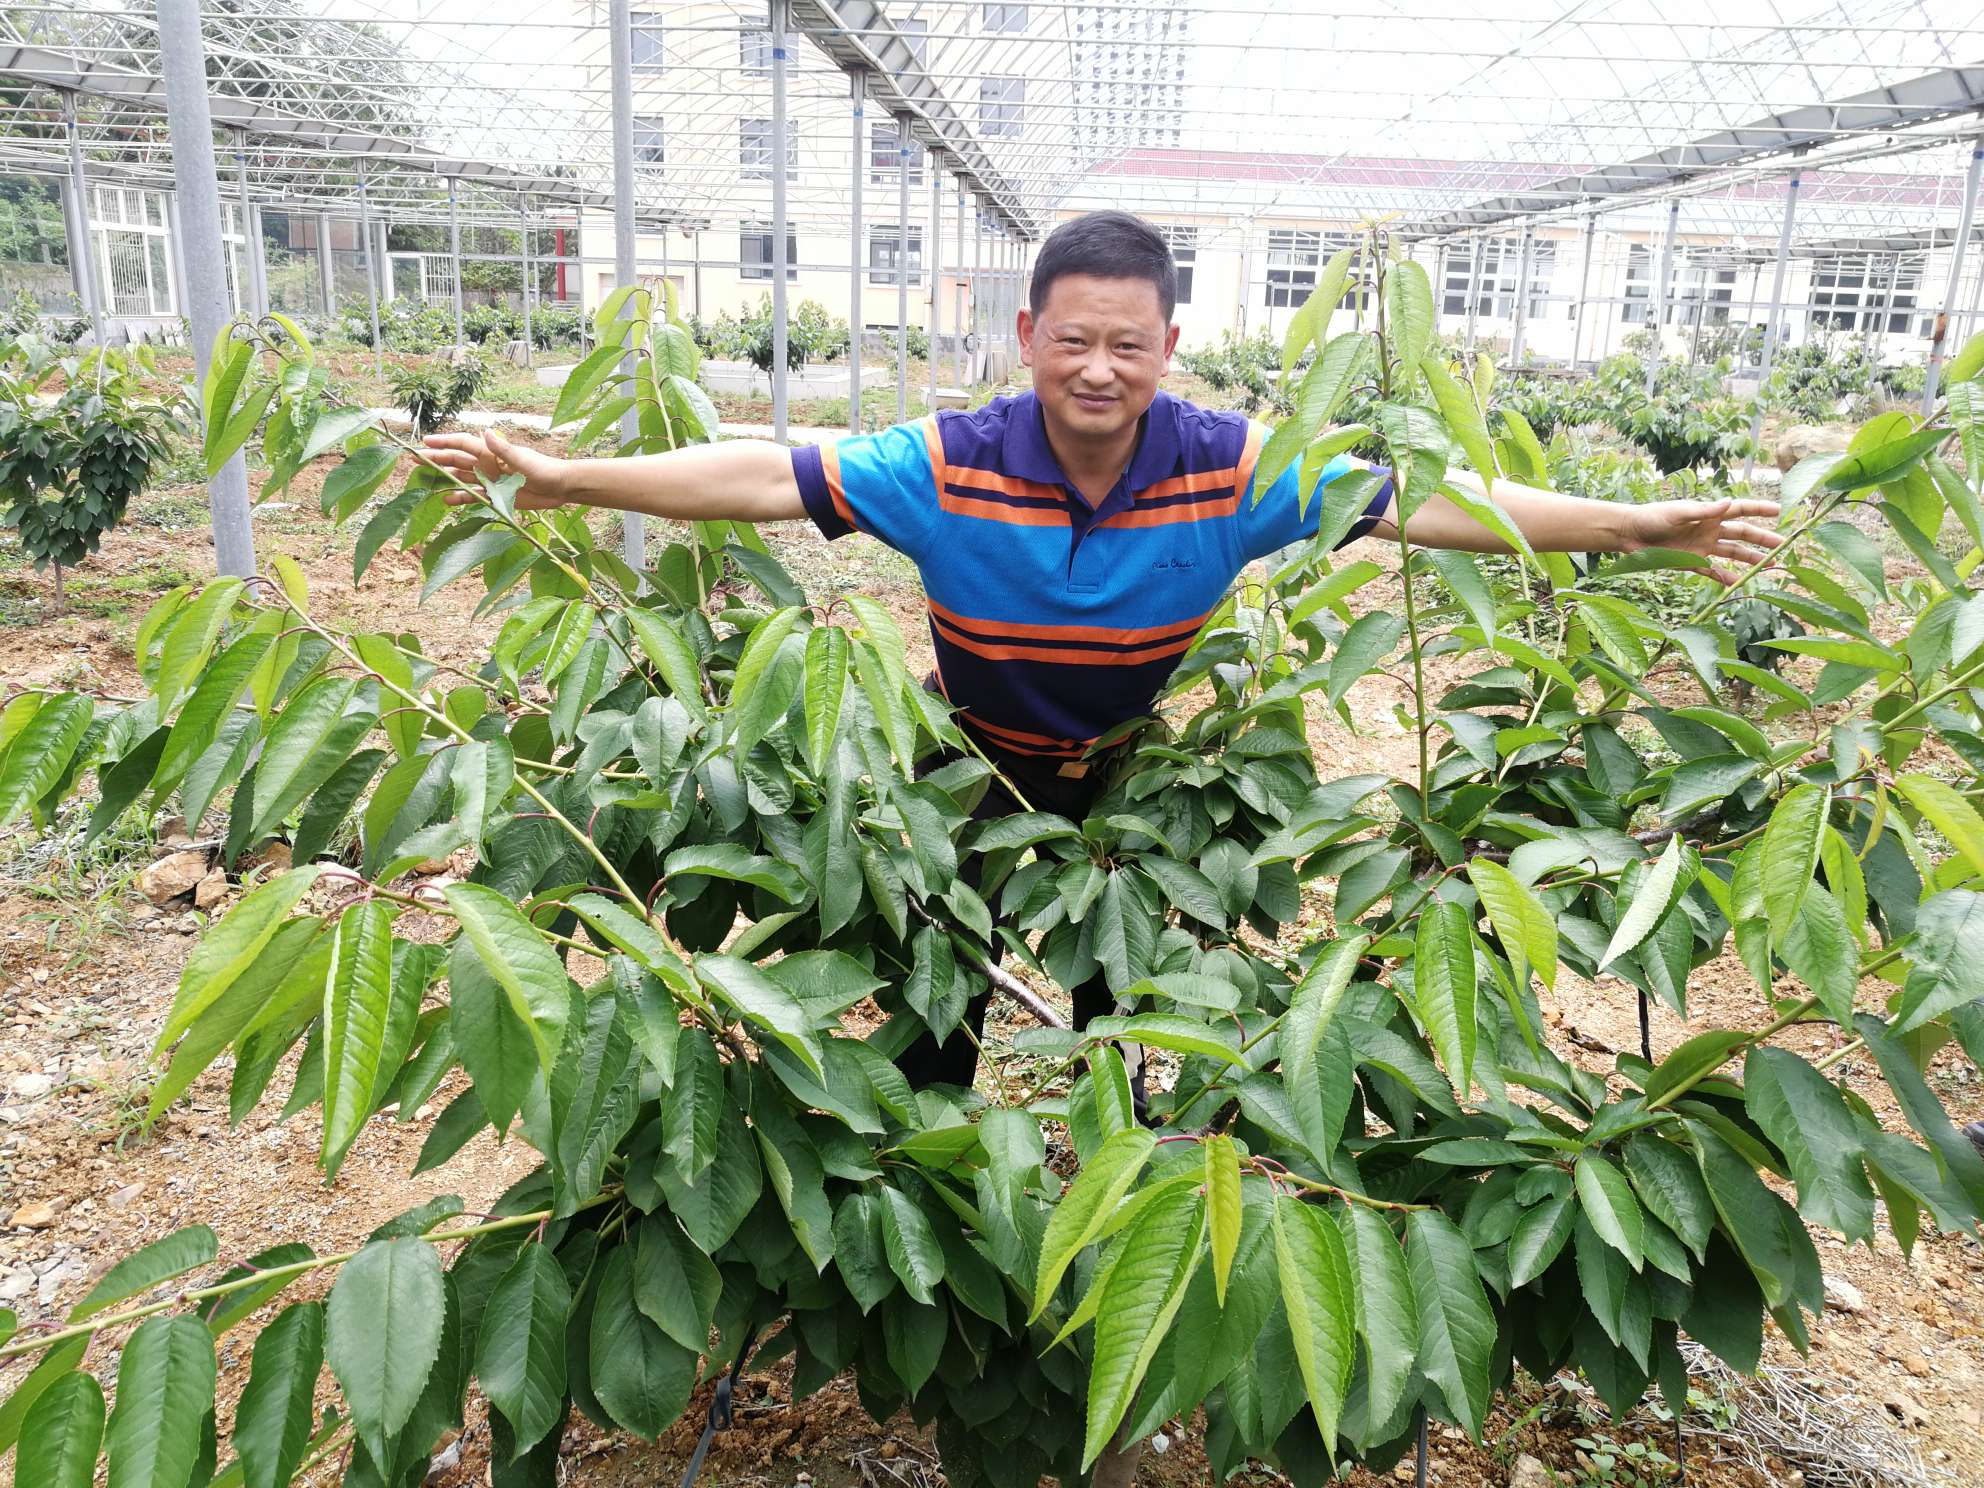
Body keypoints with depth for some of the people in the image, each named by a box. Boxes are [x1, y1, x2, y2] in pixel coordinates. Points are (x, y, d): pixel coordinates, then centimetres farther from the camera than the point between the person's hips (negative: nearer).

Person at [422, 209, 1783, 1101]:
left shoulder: (1230, 471, -22)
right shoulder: (946, 466, -24)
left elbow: (1421, 501, -19)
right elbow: (768, 477, -25)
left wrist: (1633, 526, -21)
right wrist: (571, 478, -31)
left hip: (1134, 777, 1)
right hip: (977, 769, -1)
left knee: (1126, 1001, 19)